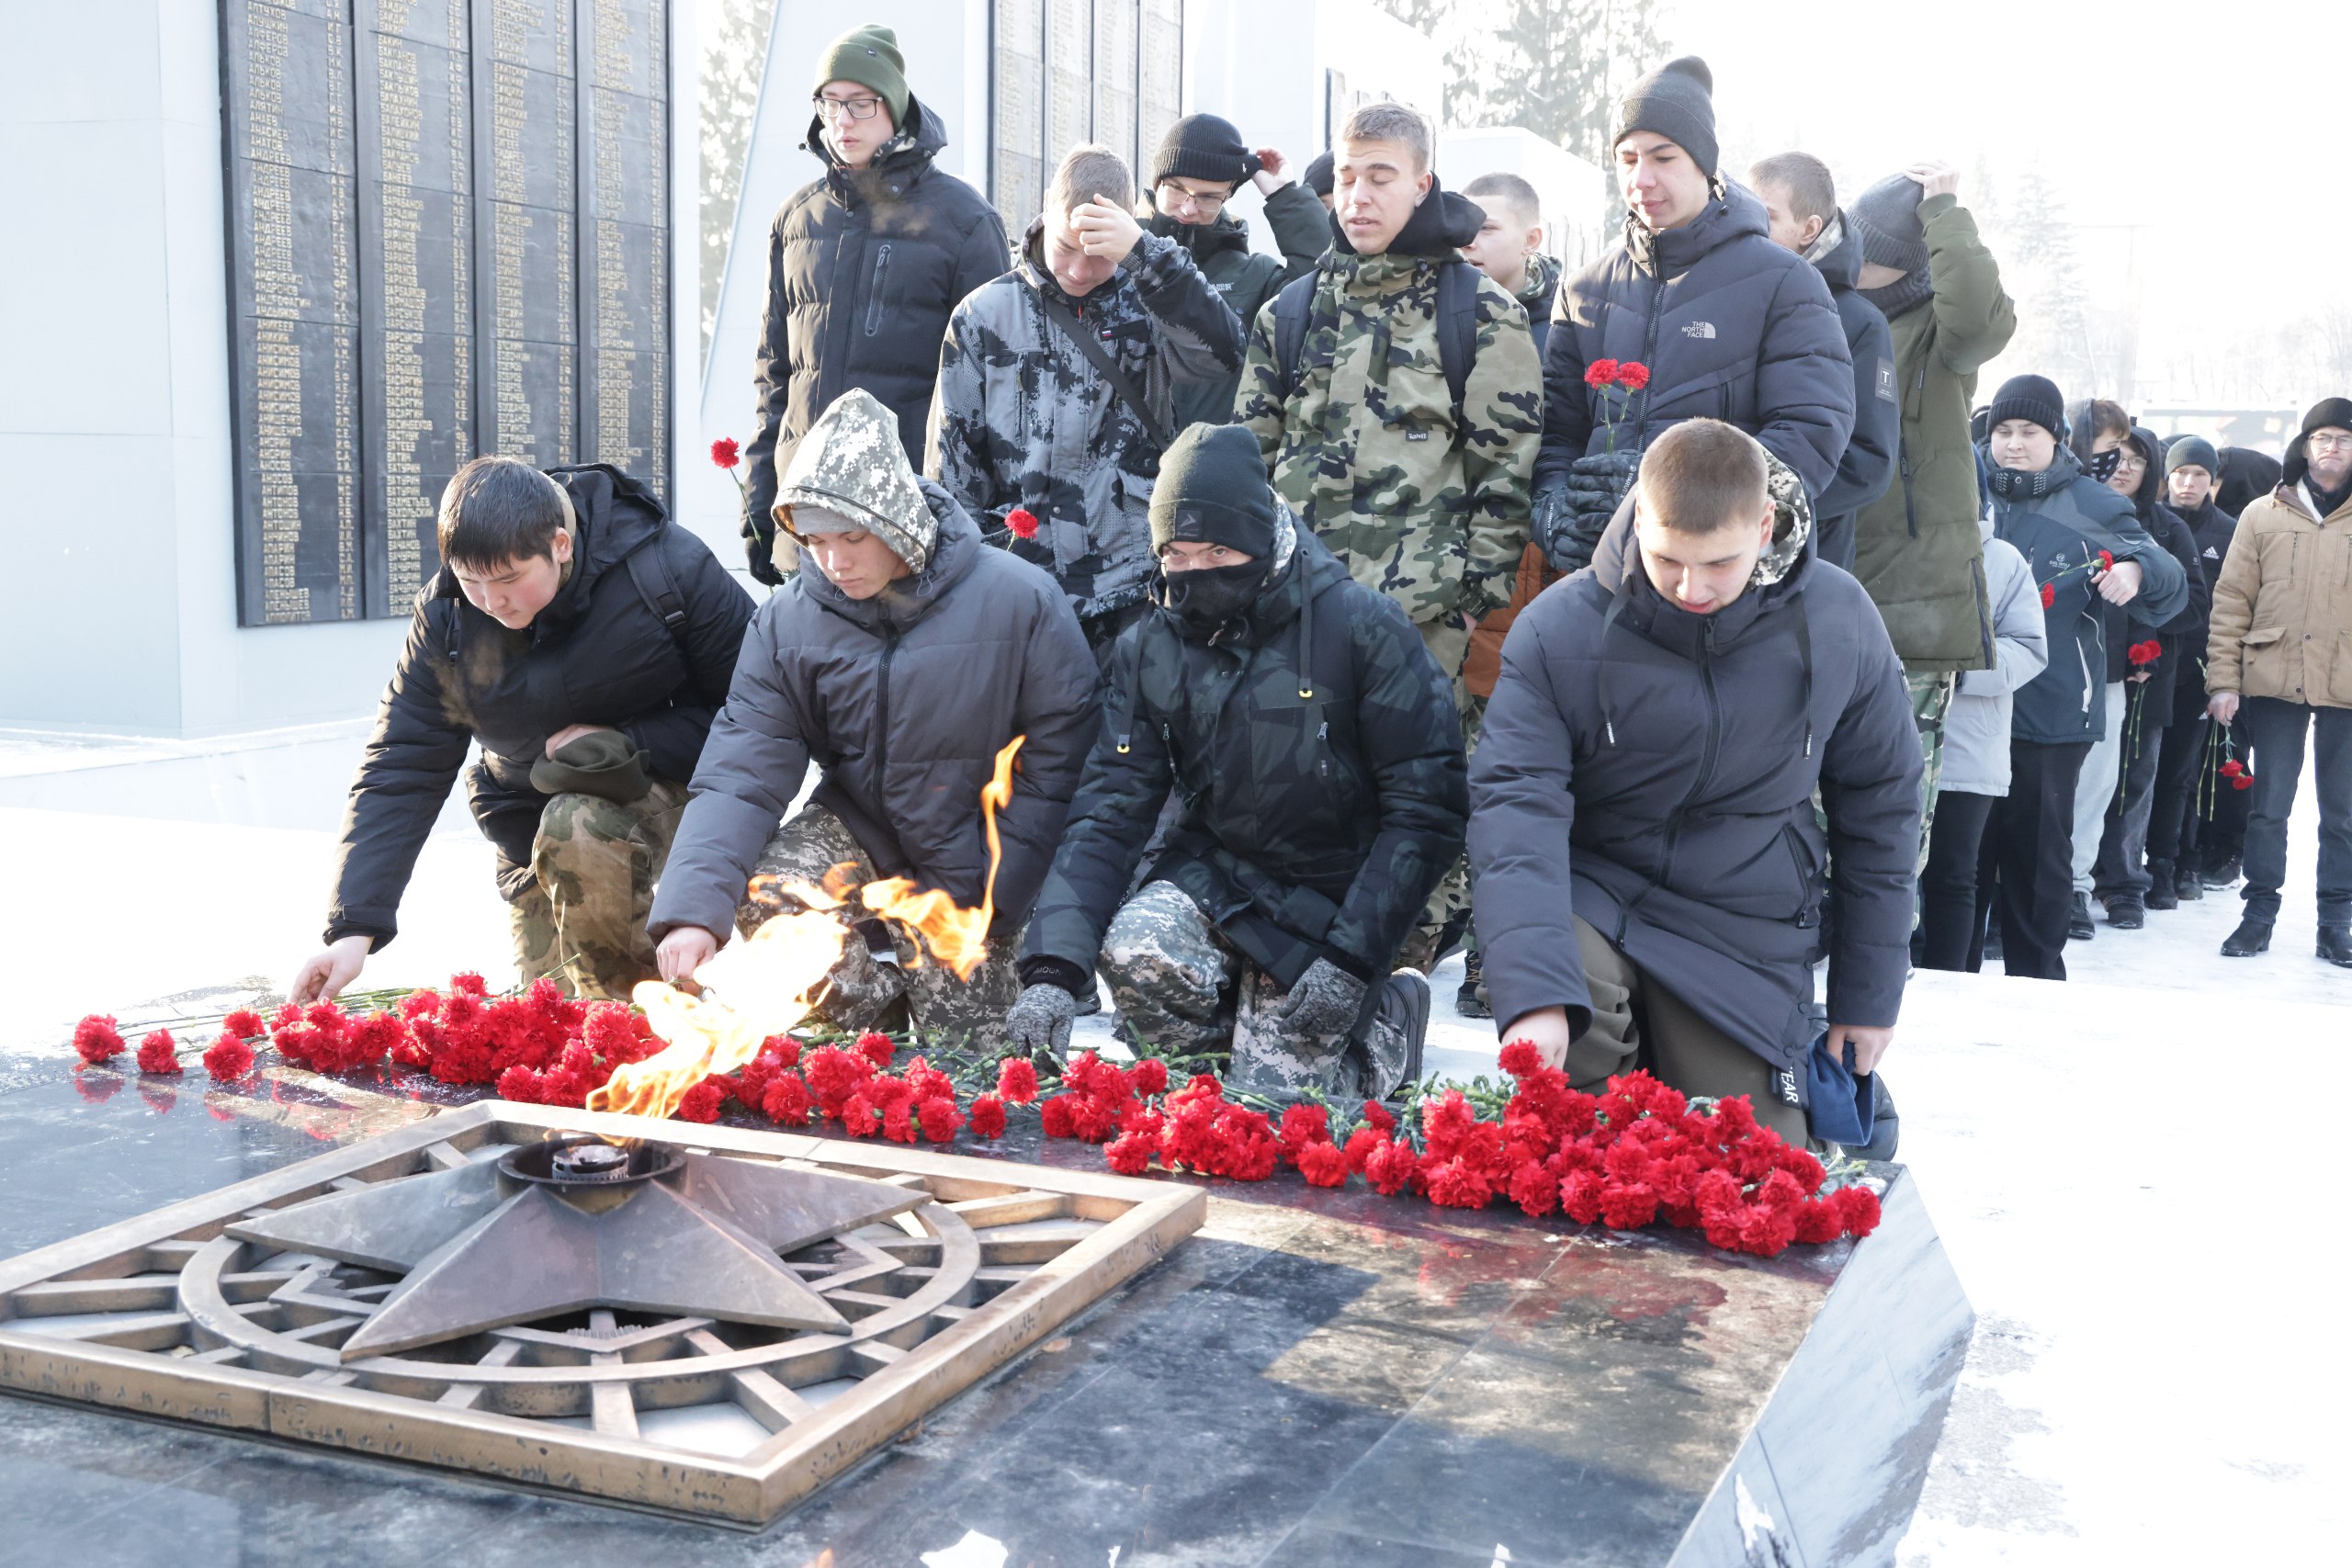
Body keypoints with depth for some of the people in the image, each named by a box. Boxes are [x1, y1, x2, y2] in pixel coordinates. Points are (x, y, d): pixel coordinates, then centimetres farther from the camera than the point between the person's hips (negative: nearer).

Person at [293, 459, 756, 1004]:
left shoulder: (669, 568, -23)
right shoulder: (445, 615, -13)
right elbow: (399, 770, -14)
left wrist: (624, 744, -25)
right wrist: (354, 929, -24)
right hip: (531, 812, 4)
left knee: (575, 830, -35)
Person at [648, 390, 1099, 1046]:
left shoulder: (1019, 600, -18)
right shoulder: (786, 622, -8)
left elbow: (1057, 766, -14)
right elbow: (742, 771, -16)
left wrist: (982, 901, -16)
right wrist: (692, 910, -31)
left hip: (971, 862, -2)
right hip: (858, 836, 3)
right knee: (759, 892, -26)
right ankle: (872, 1005, 2)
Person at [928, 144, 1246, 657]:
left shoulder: (1146, 306, 3)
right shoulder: (985, 315, 5)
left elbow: (1222, 356, -18)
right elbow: (952, 462, 7)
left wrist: (1144, 252, -24)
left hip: (1136, 597, 0)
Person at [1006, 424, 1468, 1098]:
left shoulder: (1362, 629, -14)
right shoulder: (1147, 650, -2)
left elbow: (1425, 808, -12)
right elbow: (1108, 811, -9)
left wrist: (1351, 953, -18)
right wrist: (1053, 969, -22)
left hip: (1329, 904, -3)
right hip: (1214, 880, 3)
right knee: (1134, 947, -29)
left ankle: (1381, 1029, 19)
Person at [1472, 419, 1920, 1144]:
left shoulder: (1838, 622, -6)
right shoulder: (1558, 628, -14)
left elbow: (1877, 808, 6)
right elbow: (1516, 800, -21)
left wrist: (1870, 993, 10)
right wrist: (1534, 992, -36)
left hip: (1744, 940, 2)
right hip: (1591, 895, -2)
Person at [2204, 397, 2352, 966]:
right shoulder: (2264, 515, 5)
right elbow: (2232, 600, 3)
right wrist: (2223, 679, -3)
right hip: (2275, 683, 0)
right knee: (2269, 806, 3)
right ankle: (2259, 913, 13)